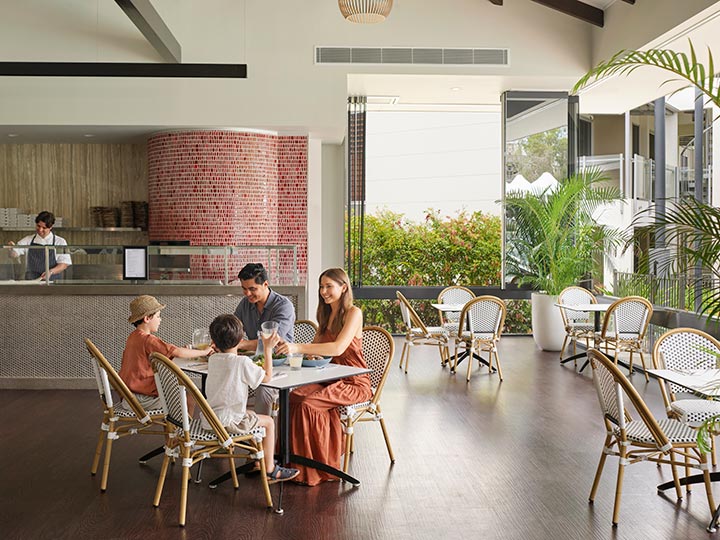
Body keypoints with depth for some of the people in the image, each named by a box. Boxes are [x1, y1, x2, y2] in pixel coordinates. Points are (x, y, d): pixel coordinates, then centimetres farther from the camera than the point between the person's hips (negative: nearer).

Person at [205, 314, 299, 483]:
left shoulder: (212, 359, 6)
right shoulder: (242, 362, -16)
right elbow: (267, 377, -7)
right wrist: (268, 349, -1)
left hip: (208, 420, 8)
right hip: (227, 422, -8)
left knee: (251, 414, 28)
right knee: (268, 422, 6)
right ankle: (270, 471, 11)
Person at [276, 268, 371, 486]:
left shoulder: (353, 313, -12)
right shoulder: (327, 315, 15)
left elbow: (338, 347, -27)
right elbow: (317, 346, 16)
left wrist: (298, 347, -35)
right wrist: (291, 347, -4)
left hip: (354, 384, -7)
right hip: (331, 379, 7)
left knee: (308, 403, -28)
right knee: (294, 397, -20)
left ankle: (319, 469, -14)